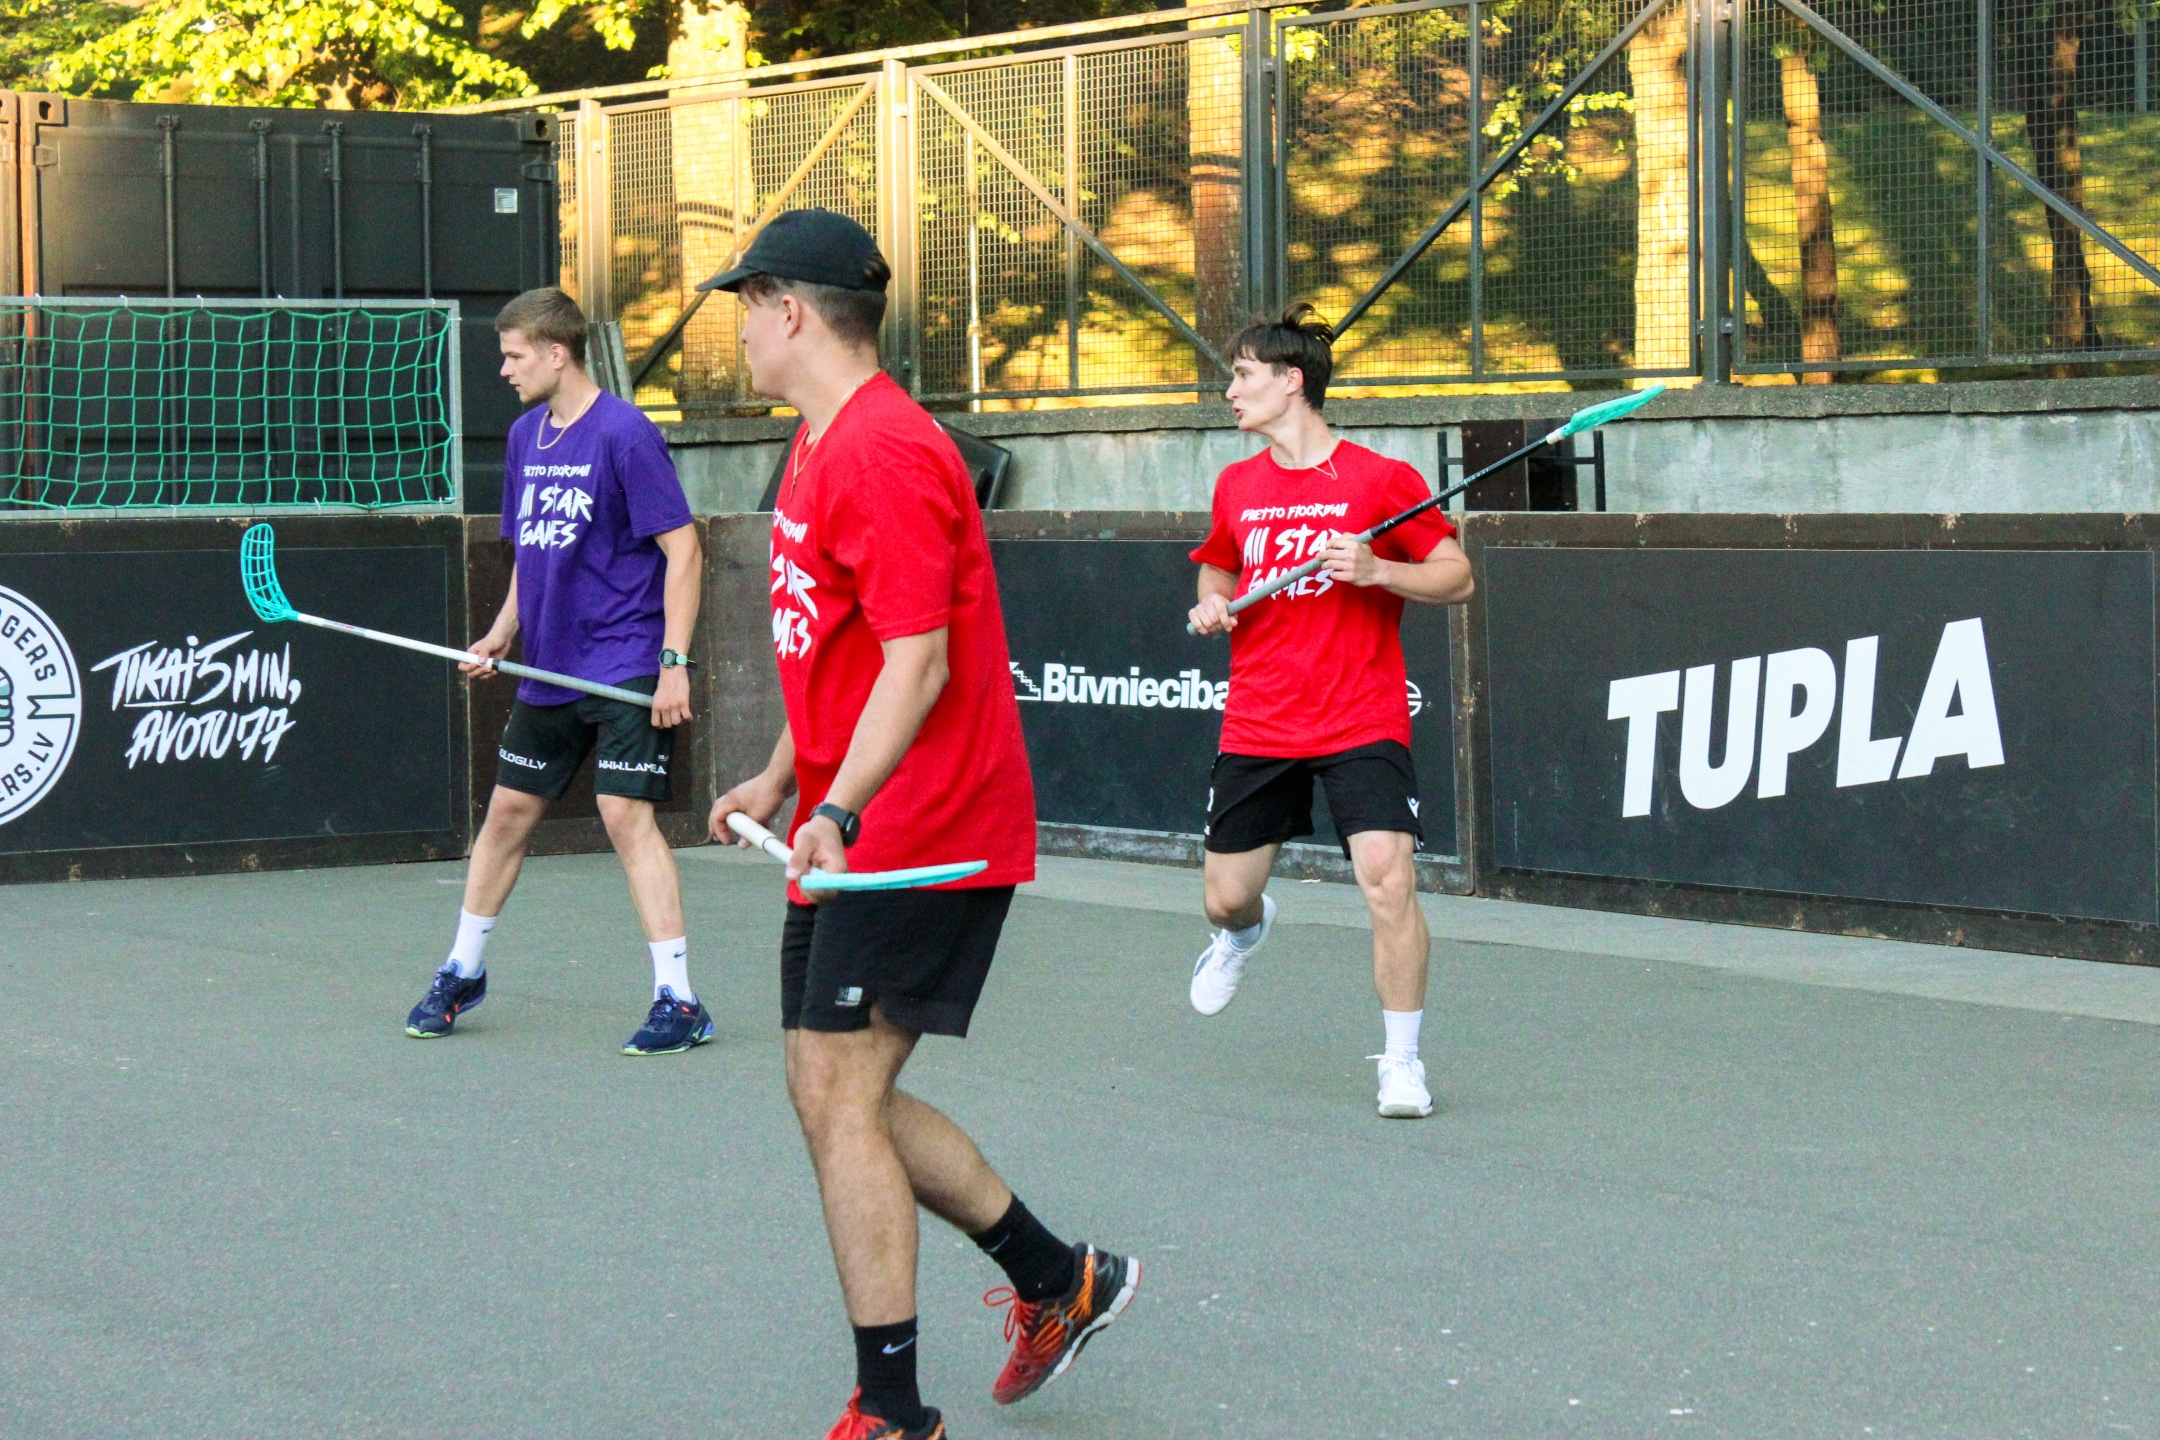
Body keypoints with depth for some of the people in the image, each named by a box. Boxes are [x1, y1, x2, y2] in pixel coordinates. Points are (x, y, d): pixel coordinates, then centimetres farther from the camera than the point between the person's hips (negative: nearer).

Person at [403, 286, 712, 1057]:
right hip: (548, 670, 8)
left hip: (626, 669, -8)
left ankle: (678, 1000, -11)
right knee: (508, 811, 13)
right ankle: (463, 972, 29)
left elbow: (682, 550, -14)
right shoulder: (525, 436, 11)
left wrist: (674, 662, -19)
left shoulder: (622, 433, -13)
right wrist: (501, 634, 8)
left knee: (627, 816, -14)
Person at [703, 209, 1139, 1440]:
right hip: (853, 837, 10)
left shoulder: (882, 454, -18)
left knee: (838, 1098, -9)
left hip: (914, 835, -10)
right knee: (838, 1097, 13)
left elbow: (916, 662, -24)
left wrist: (842, 809, -31)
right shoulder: (826, 446, 15)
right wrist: (780, 780, 27)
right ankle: (1059, 1280, 25)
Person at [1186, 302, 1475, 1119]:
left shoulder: (1379, 479, -6)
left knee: (1388, 877, -19)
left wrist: (1377, 571, -20)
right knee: (1227, 896, 9)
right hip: (1256, 726, 5)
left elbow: (1457, 578, -3)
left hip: (1362, 722, -4)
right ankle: (1247, 931, 49)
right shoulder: (1236, 487, 9)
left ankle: (1402, 1061, -4)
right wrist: (1211, 607, 3)